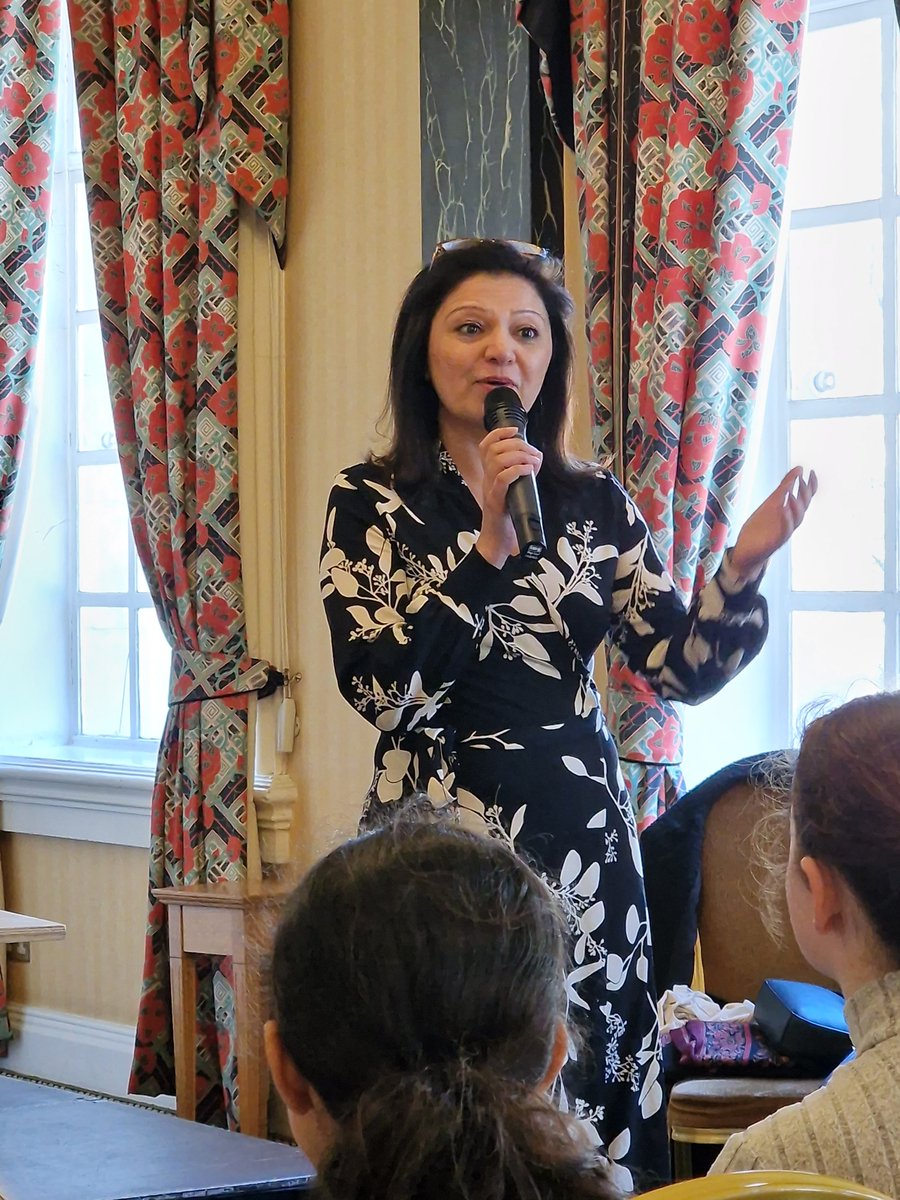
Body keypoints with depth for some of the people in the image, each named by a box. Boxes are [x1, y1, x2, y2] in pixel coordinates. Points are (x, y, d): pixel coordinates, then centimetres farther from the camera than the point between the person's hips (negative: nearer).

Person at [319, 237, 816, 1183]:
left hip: (579, 843, 3)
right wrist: (488, 544, -19)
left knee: (588, 1105, 4)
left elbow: (681, 671, 0)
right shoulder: (372, 502, -1)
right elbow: (378, 688, -14)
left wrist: (740, 570, -17)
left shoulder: (595, 503, 7)